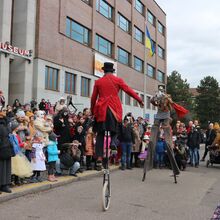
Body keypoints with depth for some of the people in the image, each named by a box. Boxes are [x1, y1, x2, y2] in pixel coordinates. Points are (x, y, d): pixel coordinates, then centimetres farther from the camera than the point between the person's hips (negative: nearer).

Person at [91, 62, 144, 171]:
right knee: (115, 129, 22)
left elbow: (93, 98, 10)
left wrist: (92, 110, 21)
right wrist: (139, 100, 7)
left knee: (100, 134, 7)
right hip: (114, 109, -1)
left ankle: (99, 158, 0)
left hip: (101, 110, 1)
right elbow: (128, 90, -1)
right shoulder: (118, 80, 3)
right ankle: (113, 140, -10)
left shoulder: (98, 82, 8)